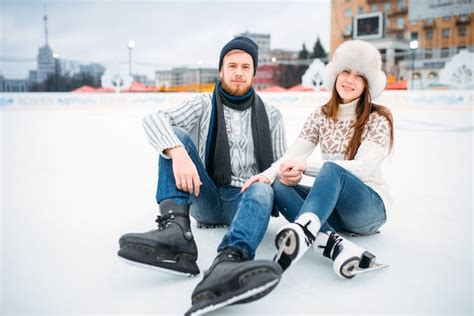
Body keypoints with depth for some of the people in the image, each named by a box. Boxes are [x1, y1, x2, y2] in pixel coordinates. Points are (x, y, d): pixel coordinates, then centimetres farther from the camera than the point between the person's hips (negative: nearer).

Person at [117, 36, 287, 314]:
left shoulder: (271, 116, 8)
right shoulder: (204, 106, 4)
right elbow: (154, 119, -13)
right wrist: (178, 152, -34)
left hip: (244, 198, 0)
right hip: (205, 198, 1)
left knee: (262, 191, -34)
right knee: (176, 136, -19)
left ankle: (228, 263, -66)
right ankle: (176, 232, -41)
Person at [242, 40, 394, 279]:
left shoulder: (377, 119, -6)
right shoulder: (321, 117, 6)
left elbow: (363, 168, -20)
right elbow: (293, 154, -6)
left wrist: (305, 167, -31)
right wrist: (268, 174, -29)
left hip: (370, 207, -4)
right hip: (333, 206, 4)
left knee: (332, 169, -34)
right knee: (280, 186, -23)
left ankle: (301, 232, -60)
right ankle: (337, 245, -42)